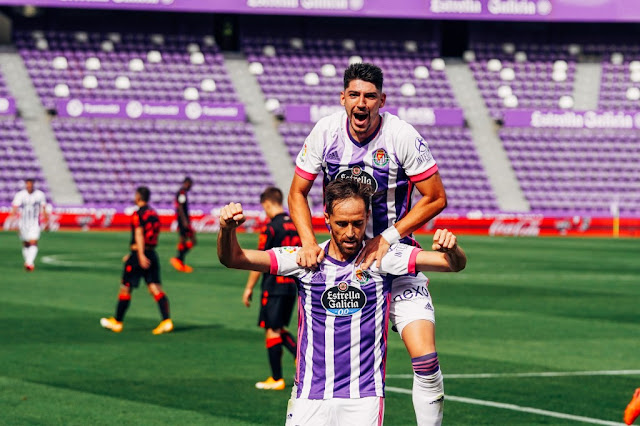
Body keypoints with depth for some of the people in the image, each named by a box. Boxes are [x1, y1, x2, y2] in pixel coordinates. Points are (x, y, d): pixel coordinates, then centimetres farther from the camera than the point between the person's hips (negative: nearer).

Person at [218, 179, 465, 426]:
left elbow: (455, 264, -8)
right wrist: (227, 229, -23)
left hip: (364, 397, -1)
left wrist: (450, 249, -31)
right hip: (310, 396, 1)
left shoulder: (381, 258, -2)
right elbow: (233, 258, -2)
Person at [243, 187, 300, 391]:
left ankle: (277, 379, 5)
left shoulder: (271, 228, -13)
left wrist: (249, 288, -4)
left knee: (272, 331, 1)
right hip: (292, 285, 7)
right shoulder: (295, 225, 8)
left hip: (274, 285, -7)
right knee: (279, 328, 20)